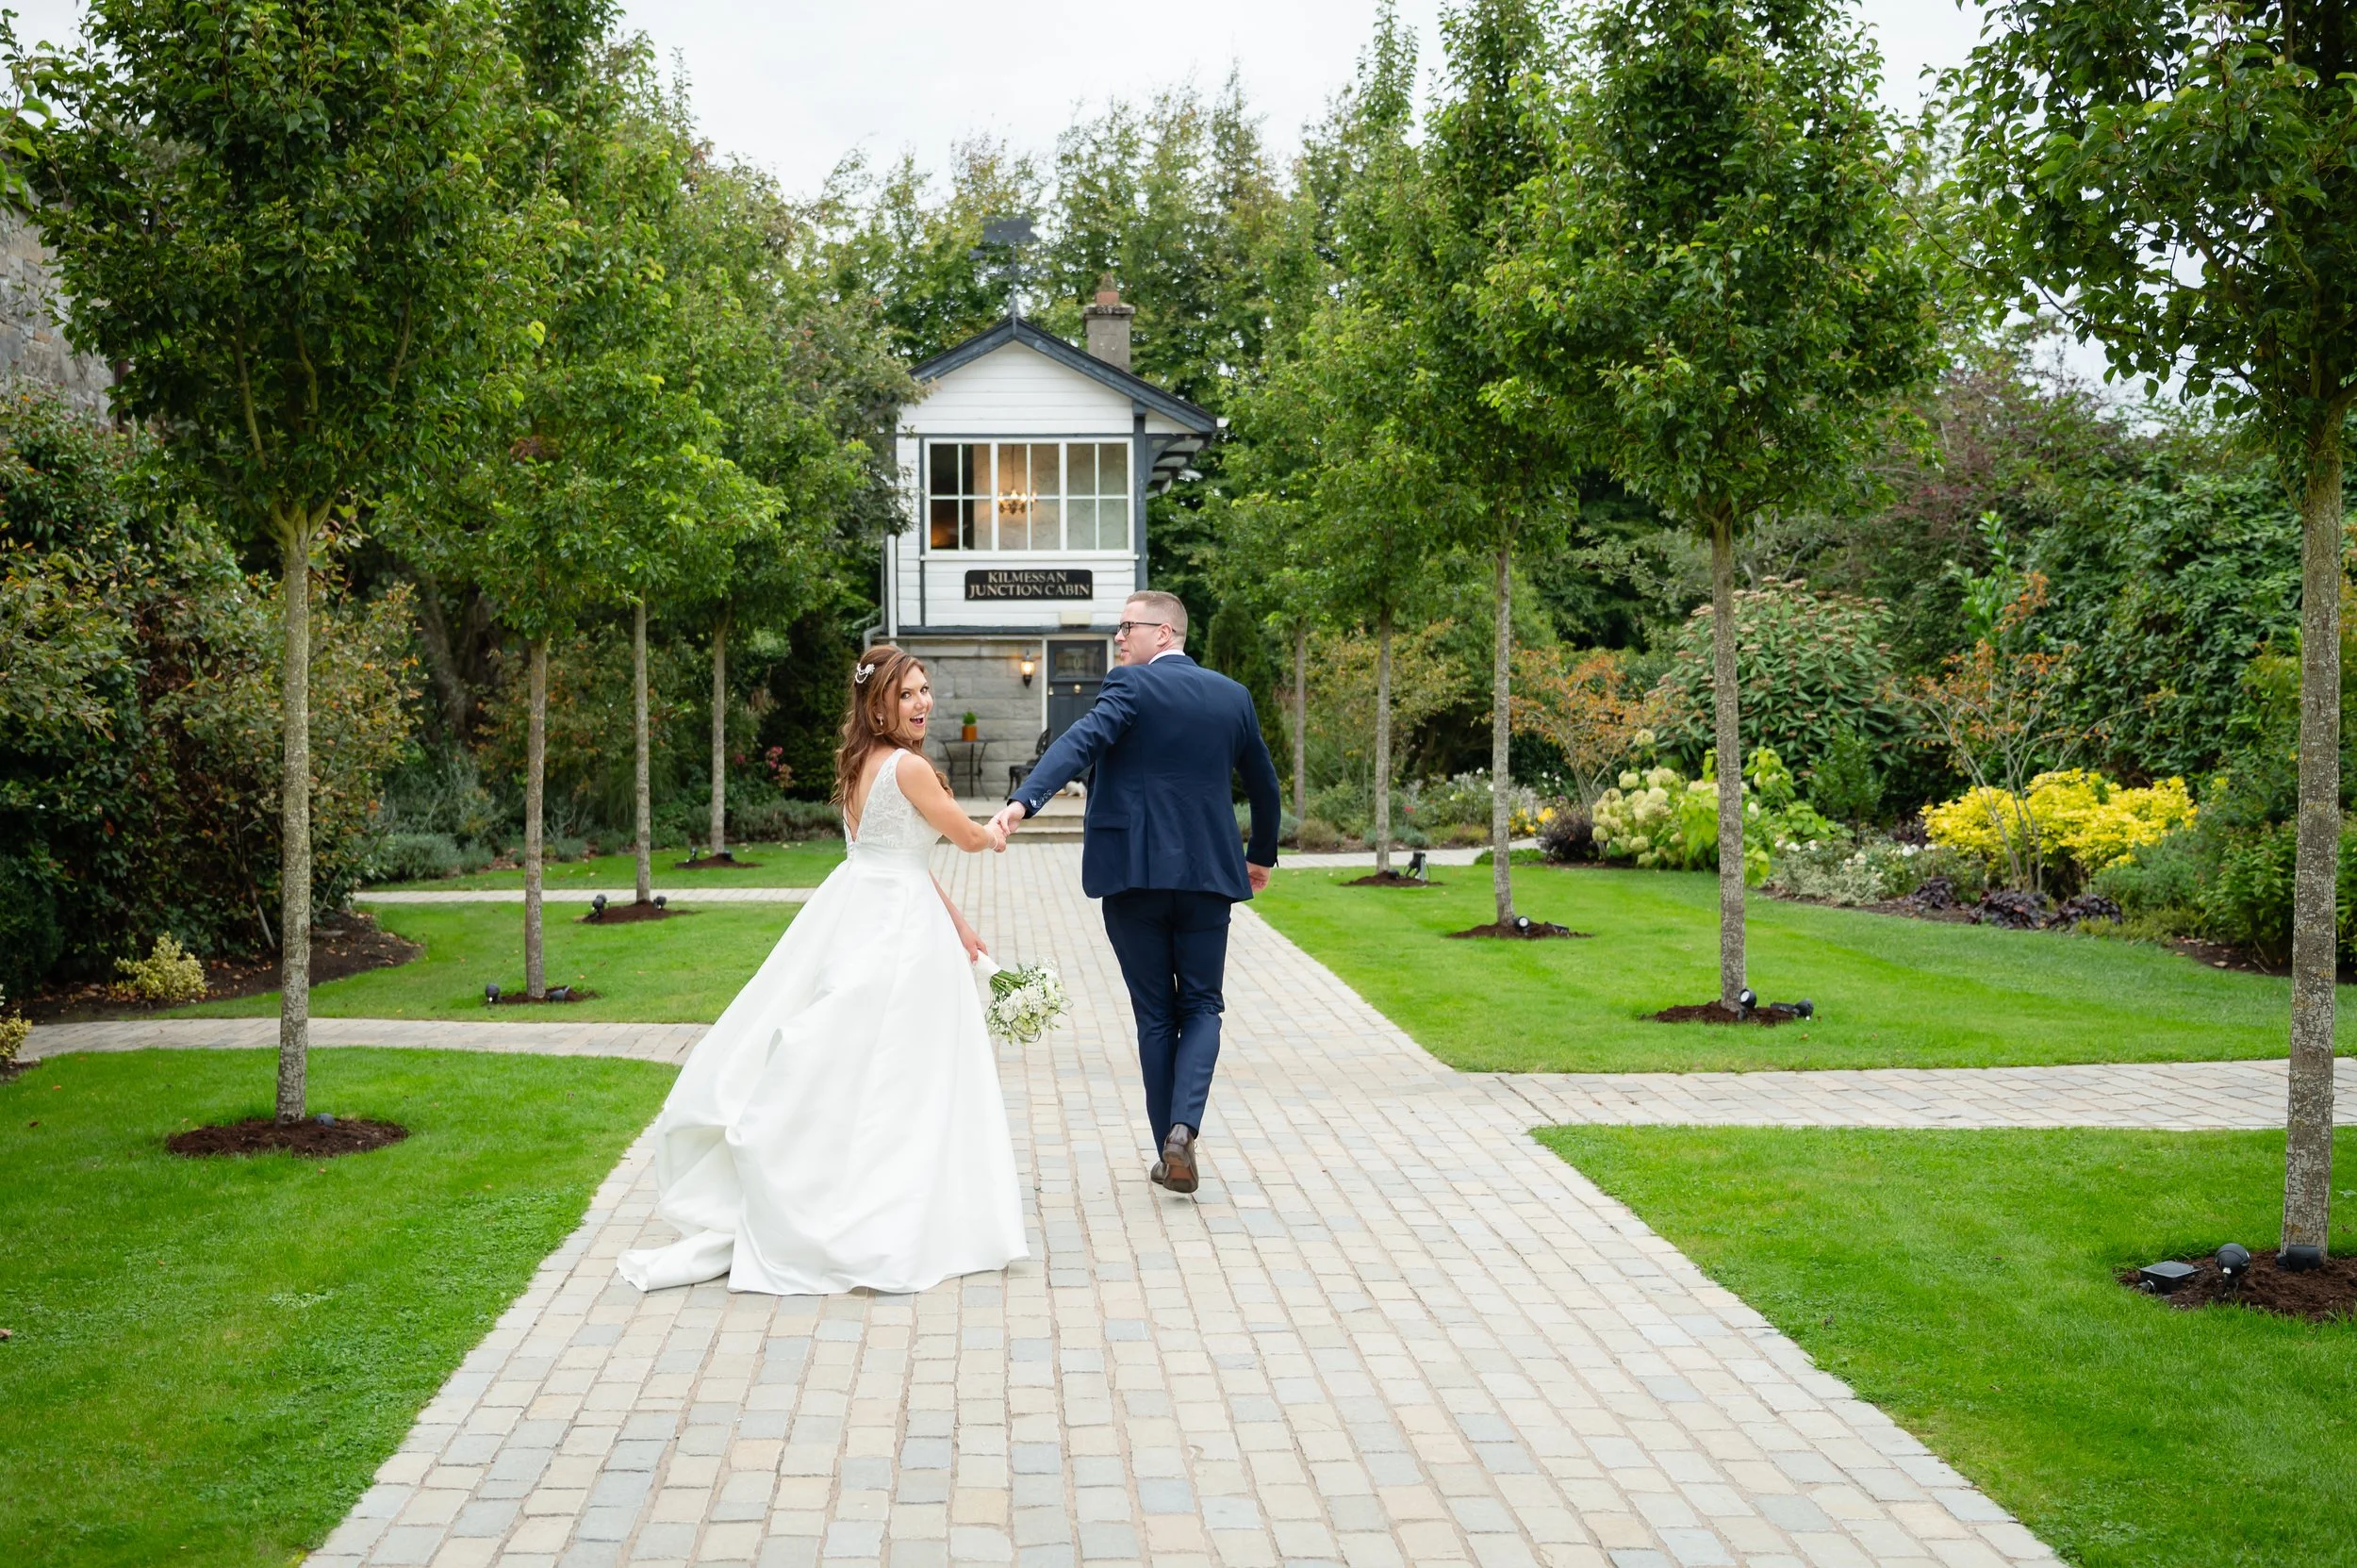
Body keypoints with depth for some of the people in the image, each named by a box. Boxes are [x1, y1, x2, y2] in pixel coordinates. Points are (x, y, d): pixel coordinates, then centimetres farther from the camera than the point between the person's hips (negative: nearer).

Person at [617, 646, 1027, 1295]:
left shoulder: (861, 762, 12)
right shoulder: (909, 766, -16)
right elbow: (968, 837, -6)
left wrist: (955, 923, 20)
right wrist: (995, 837, 19)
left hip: (855, 907, 8)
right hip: (897, 922, -8)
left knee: (830, 1063, 11)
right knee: (884, 1069, -2)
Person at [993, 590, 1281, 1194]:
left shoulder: (1131, 685, -6)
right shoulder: (1233, 696, 9)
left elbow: (1081, 741, -23)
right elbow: (1263, 782, 19)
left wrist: (1023, 800, -35)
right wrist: (1262, 855, 34)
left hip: (1135, 873, -3)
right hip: (1209, 874, 3)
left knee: (1155, 1015, 8)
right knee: (1201, 1007, 12)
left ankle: (1170, 1154, 13)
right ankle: (1184, 1127, -11)